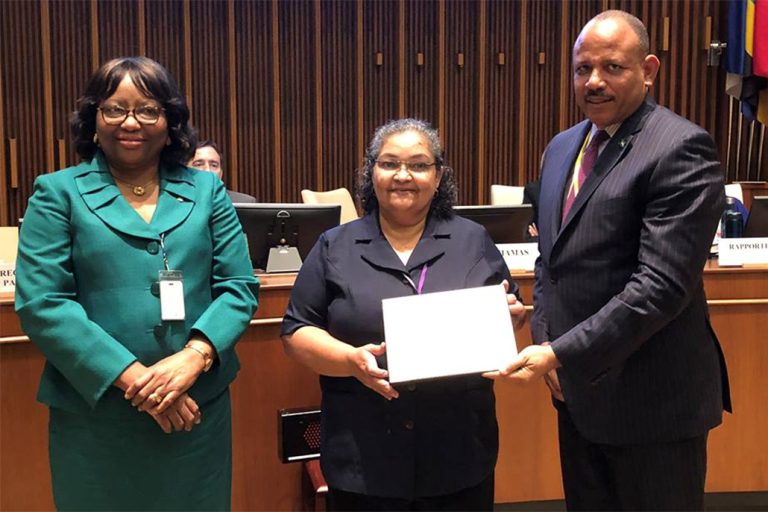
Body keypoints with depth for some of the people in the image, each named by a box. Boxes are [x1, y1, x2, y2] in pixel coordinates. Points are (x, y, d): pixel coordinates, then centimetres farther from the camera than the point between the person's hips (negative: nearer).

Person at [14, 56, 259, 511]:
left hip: (197, 409, 2)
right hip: (95, 415, -2)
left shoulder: (206, 190, 6)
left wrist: (194, 357, -16)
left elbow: (239, 285, 1)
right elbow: (41, 303, -8)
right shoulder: (59, 193, 1)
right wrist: (132, 377, -17)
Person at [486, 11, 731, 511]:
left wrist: (561, 354, -23)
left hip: (650, 395, -7)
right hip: (577, 386, 7)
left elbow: (662, 284, -23)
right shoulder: (563, 146, 9)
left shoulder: (681, 148, -16)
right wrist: (544, 338, 2)